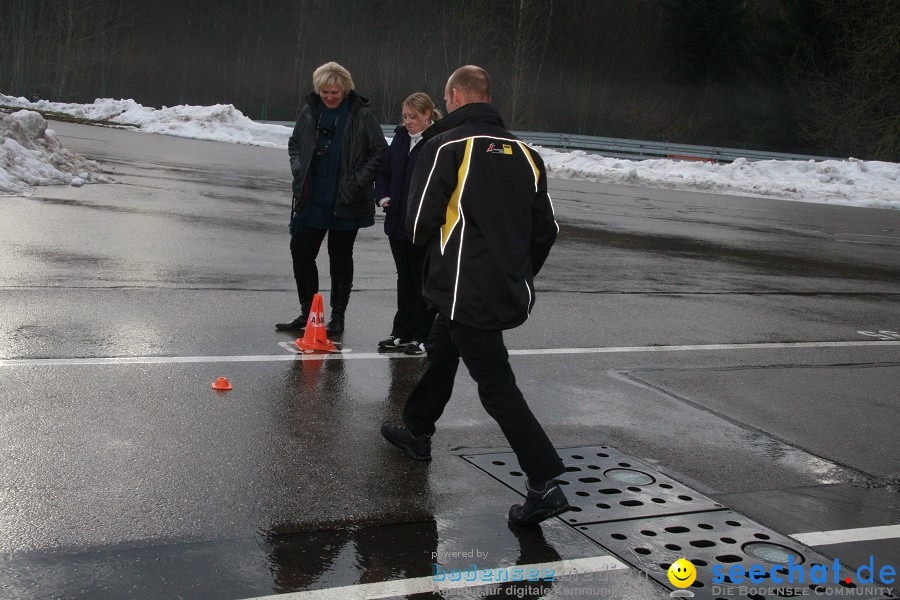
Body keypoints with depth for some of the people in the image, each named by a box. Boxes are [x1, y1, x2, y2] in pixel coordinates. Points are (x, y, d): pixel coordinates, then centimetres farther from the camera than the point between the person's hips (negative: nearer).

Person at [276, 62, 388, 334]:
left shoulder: (361, 115, -8)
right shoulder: (309, 111, 4)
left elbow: (379, 153, -4)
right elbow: (294, 144, 18)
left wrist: (359, 182, -12)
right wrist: (298, 169, 1)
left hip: (346, 202, -4)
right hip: (311, 200, 4)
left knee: (340, 258, 7)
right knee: (300, 251, 6)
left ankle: (337, 316, 18)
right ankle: (307, 312, 20)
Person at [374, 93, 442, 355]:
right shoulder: (400, 138, 9)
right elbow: (384, 172, 19)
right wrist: (383, 196, 3)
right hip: (398, 222, 7)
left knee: (423, 280, 5)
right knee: (404, 278, 16)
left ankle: (422, 336, 16)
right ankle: (402, 332, 26)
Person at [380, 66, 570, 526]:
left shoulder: (446, 146, -11)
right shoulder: (524, 153, 7)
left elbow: (419, 223, -12)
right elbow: (546, 230, 11)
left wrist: (431, 244, 11)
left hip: (466, 292, -7)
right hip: (511, 292, 7)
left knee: (496, 385, -3)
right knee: (442, 350, 27)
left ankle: (545, 484, -6)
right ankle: (416, 431, 45)